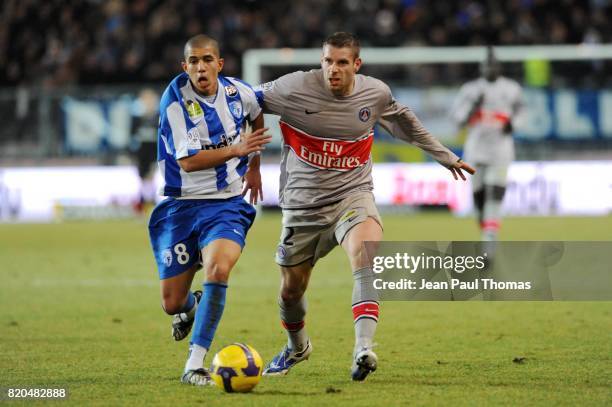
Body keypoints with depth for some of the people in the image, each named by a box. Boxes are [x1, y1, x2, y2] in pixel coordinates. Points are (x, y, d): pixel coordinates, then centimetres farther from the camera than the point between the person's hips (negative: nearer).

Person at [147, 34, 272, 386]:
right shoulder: (175, 100, -15)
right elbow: (188, 161, -21)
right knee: (172, 303, 3)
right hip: (182, 206, -1)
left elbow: (257, 115, 23)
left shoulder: (237, 91, -3)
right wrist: (236, 149, -30)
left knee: (218, 269, -28)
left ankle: (195, 365, -23)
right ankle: (190, 307, 45)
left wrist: (254, 166, 22)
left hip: (228, 203, 1)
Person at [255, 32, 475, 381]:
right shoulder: (295, 88, -14)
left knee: (366, 253, -32)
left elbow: (406, 124, 19)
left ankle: (364, 349, -42)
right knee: (291, 290, 10)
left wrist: (446, 157, 29)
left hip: (353, 195, 0)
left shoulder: (376, 94, -3)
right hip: (303, 203, 0)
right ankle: (297, 346, 45)